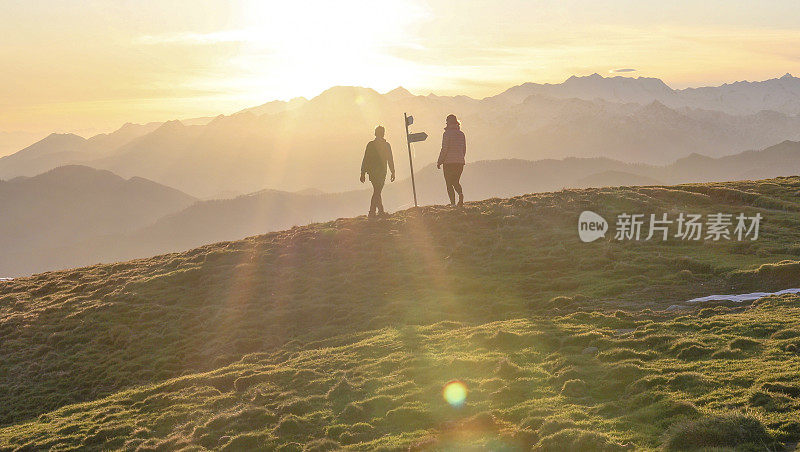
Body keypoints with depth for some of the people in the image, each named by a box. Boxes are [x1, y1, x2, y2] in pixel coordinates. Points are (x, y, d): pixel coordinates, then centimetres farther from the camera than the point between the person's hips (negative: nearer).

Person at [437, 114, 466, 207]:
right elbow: (464, 150, 13)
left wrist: (439, 162, -4)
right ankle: (460, 194, -11)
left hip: (449, 162, -5)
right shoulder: (461, 134, 9)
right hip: (460, 162, 5)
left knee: (449, 183, 2)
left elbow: (444, 149, -12)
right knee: (456, 182, 17)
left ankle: (453, 203, -7)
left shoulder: (447, 133, -9)